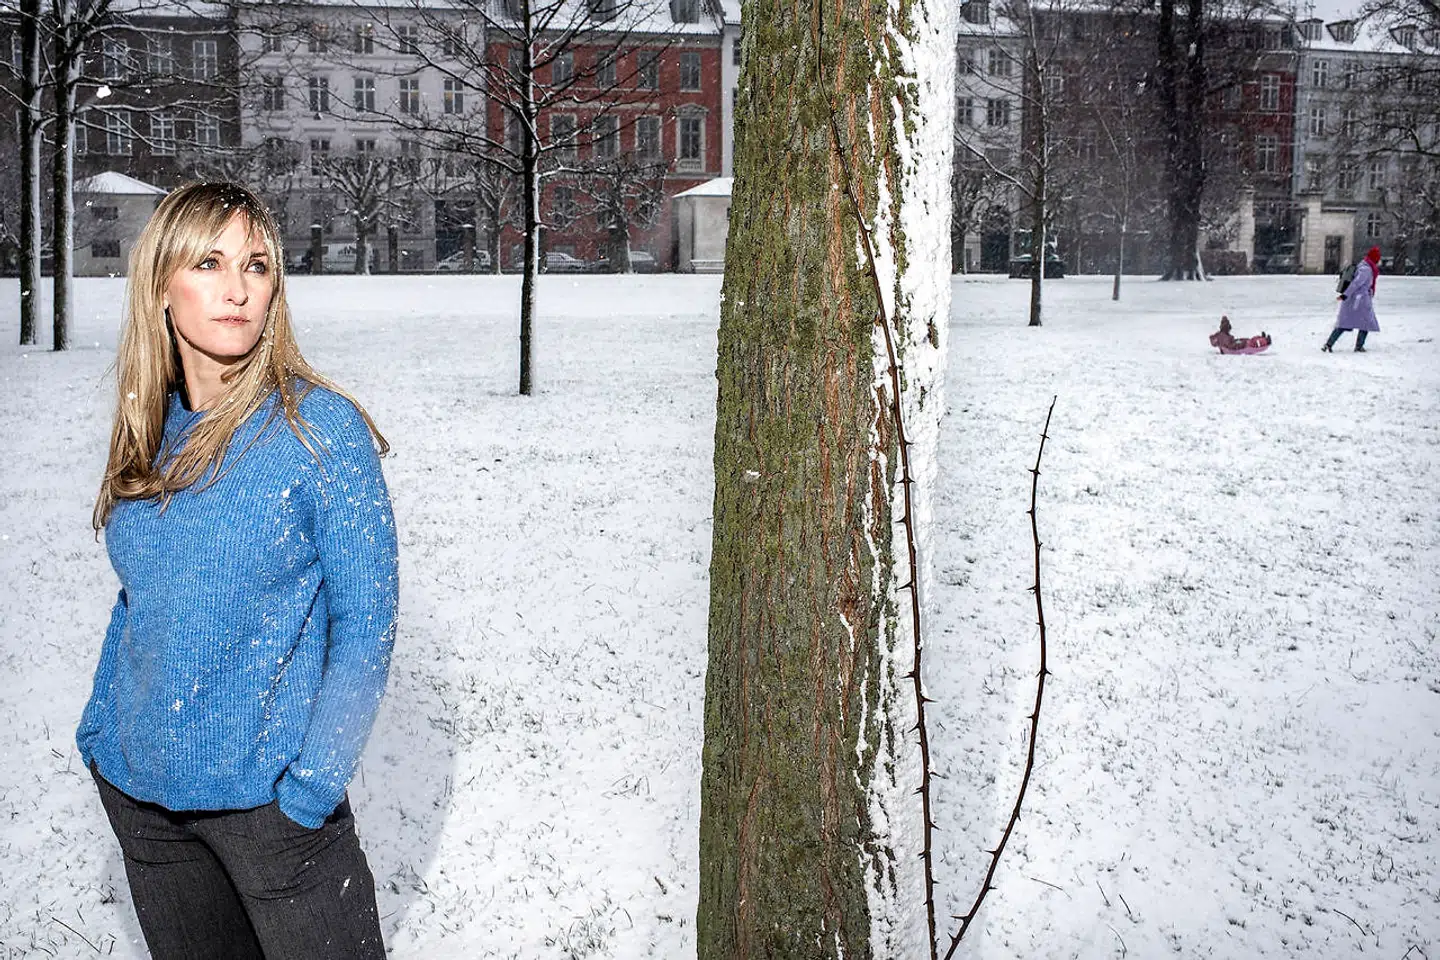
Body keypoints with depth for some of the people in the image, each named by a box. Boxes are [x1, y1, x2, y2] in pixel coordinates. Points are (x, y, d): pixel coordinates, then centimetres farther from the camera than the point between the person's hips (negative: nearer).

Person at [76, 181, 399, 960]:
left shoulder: (321, 428, -13)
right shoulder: (148, 429, 2)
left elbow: (364, 623, -12)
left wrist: (313, 784, -16)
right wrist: (99, 728, 8)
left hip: (265, 796, -5)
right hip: (137, 790, 5)